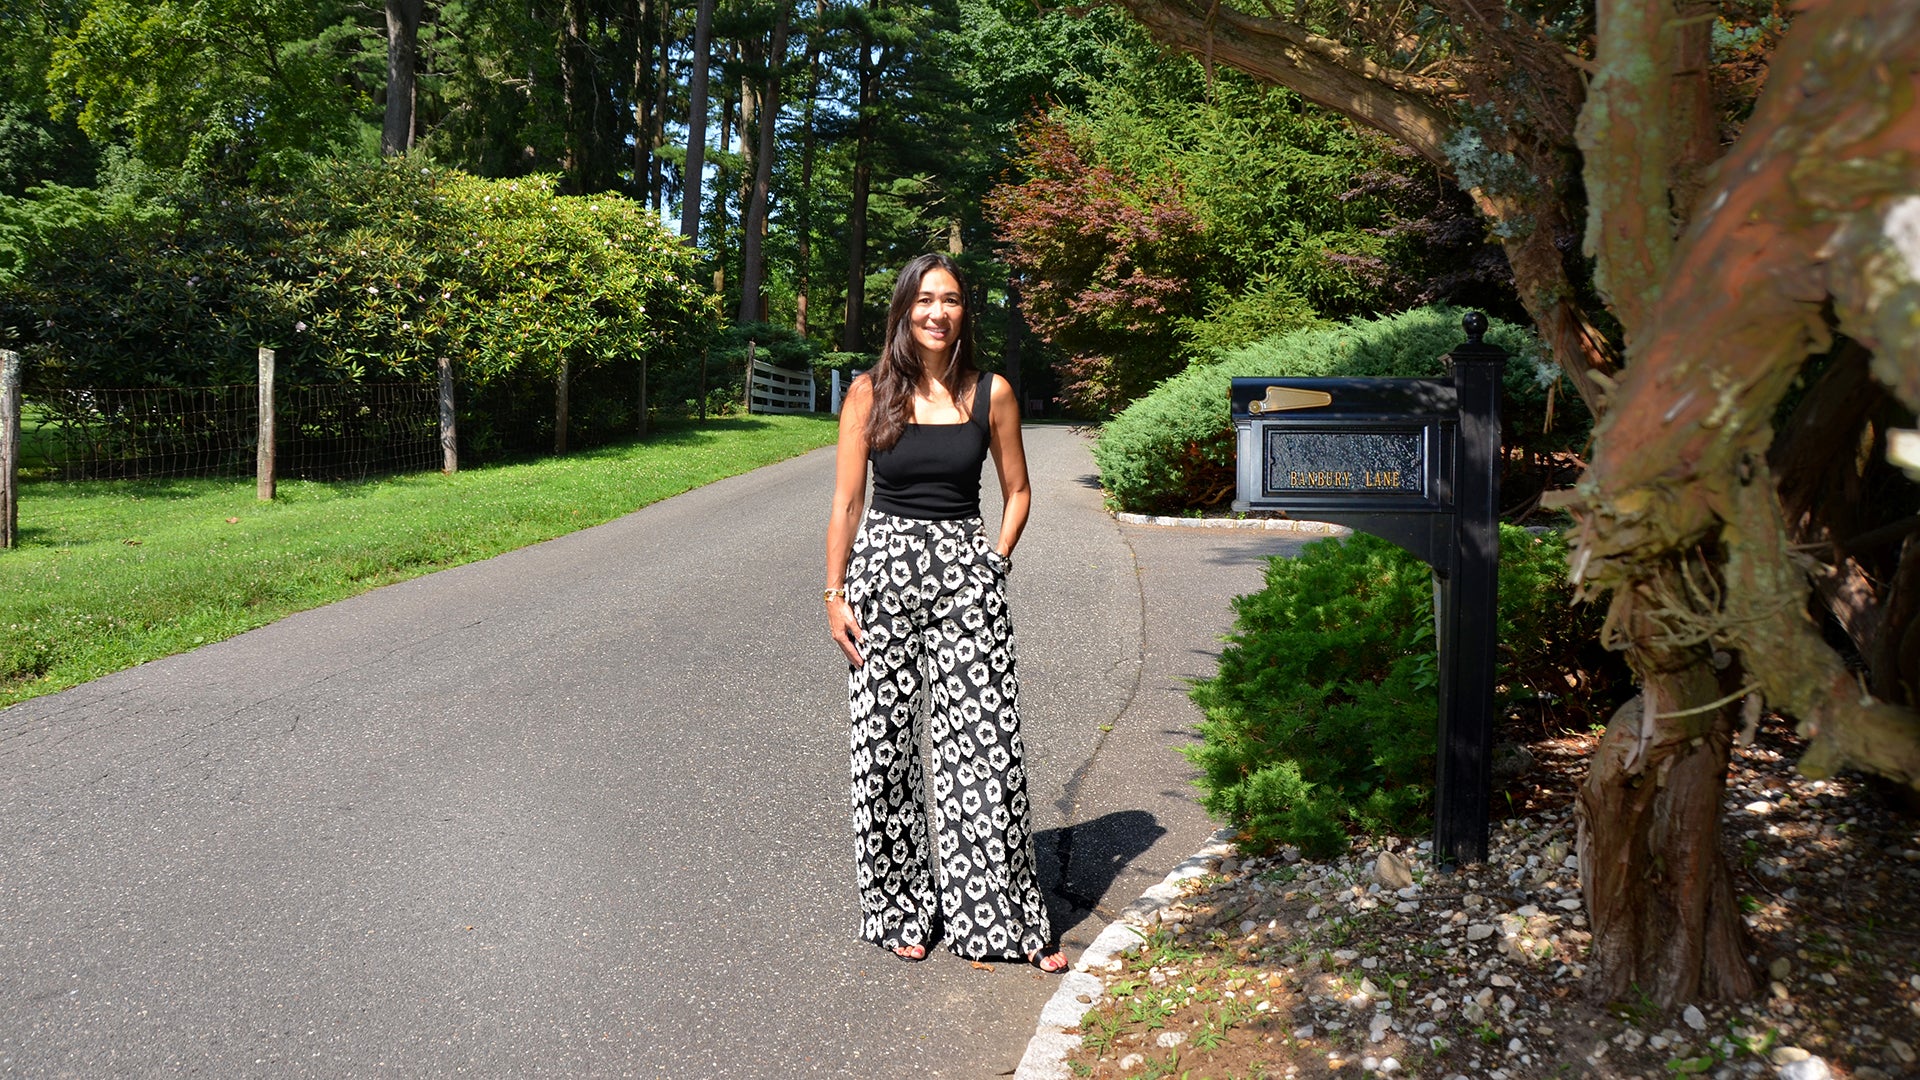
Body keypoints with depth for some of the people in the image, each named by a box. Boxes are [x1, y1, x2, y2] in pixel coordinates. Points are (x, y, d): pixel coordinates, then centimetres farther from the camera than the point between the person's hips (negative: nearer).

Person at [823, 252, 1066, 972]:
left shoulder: (992, 393, 4)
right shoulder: (870, 394, 1)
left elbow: (1016, 491, 13)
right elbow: (846, 502, 2)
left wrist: (996, 562, 2)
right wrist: (835, 594, -2)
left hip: (967, 573, 0)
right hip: (884, 567, 0)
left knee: (985, 742, -3)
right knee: (884, 744, 4)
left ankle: (1006, 916, 8)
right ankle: (901, 910, 18)